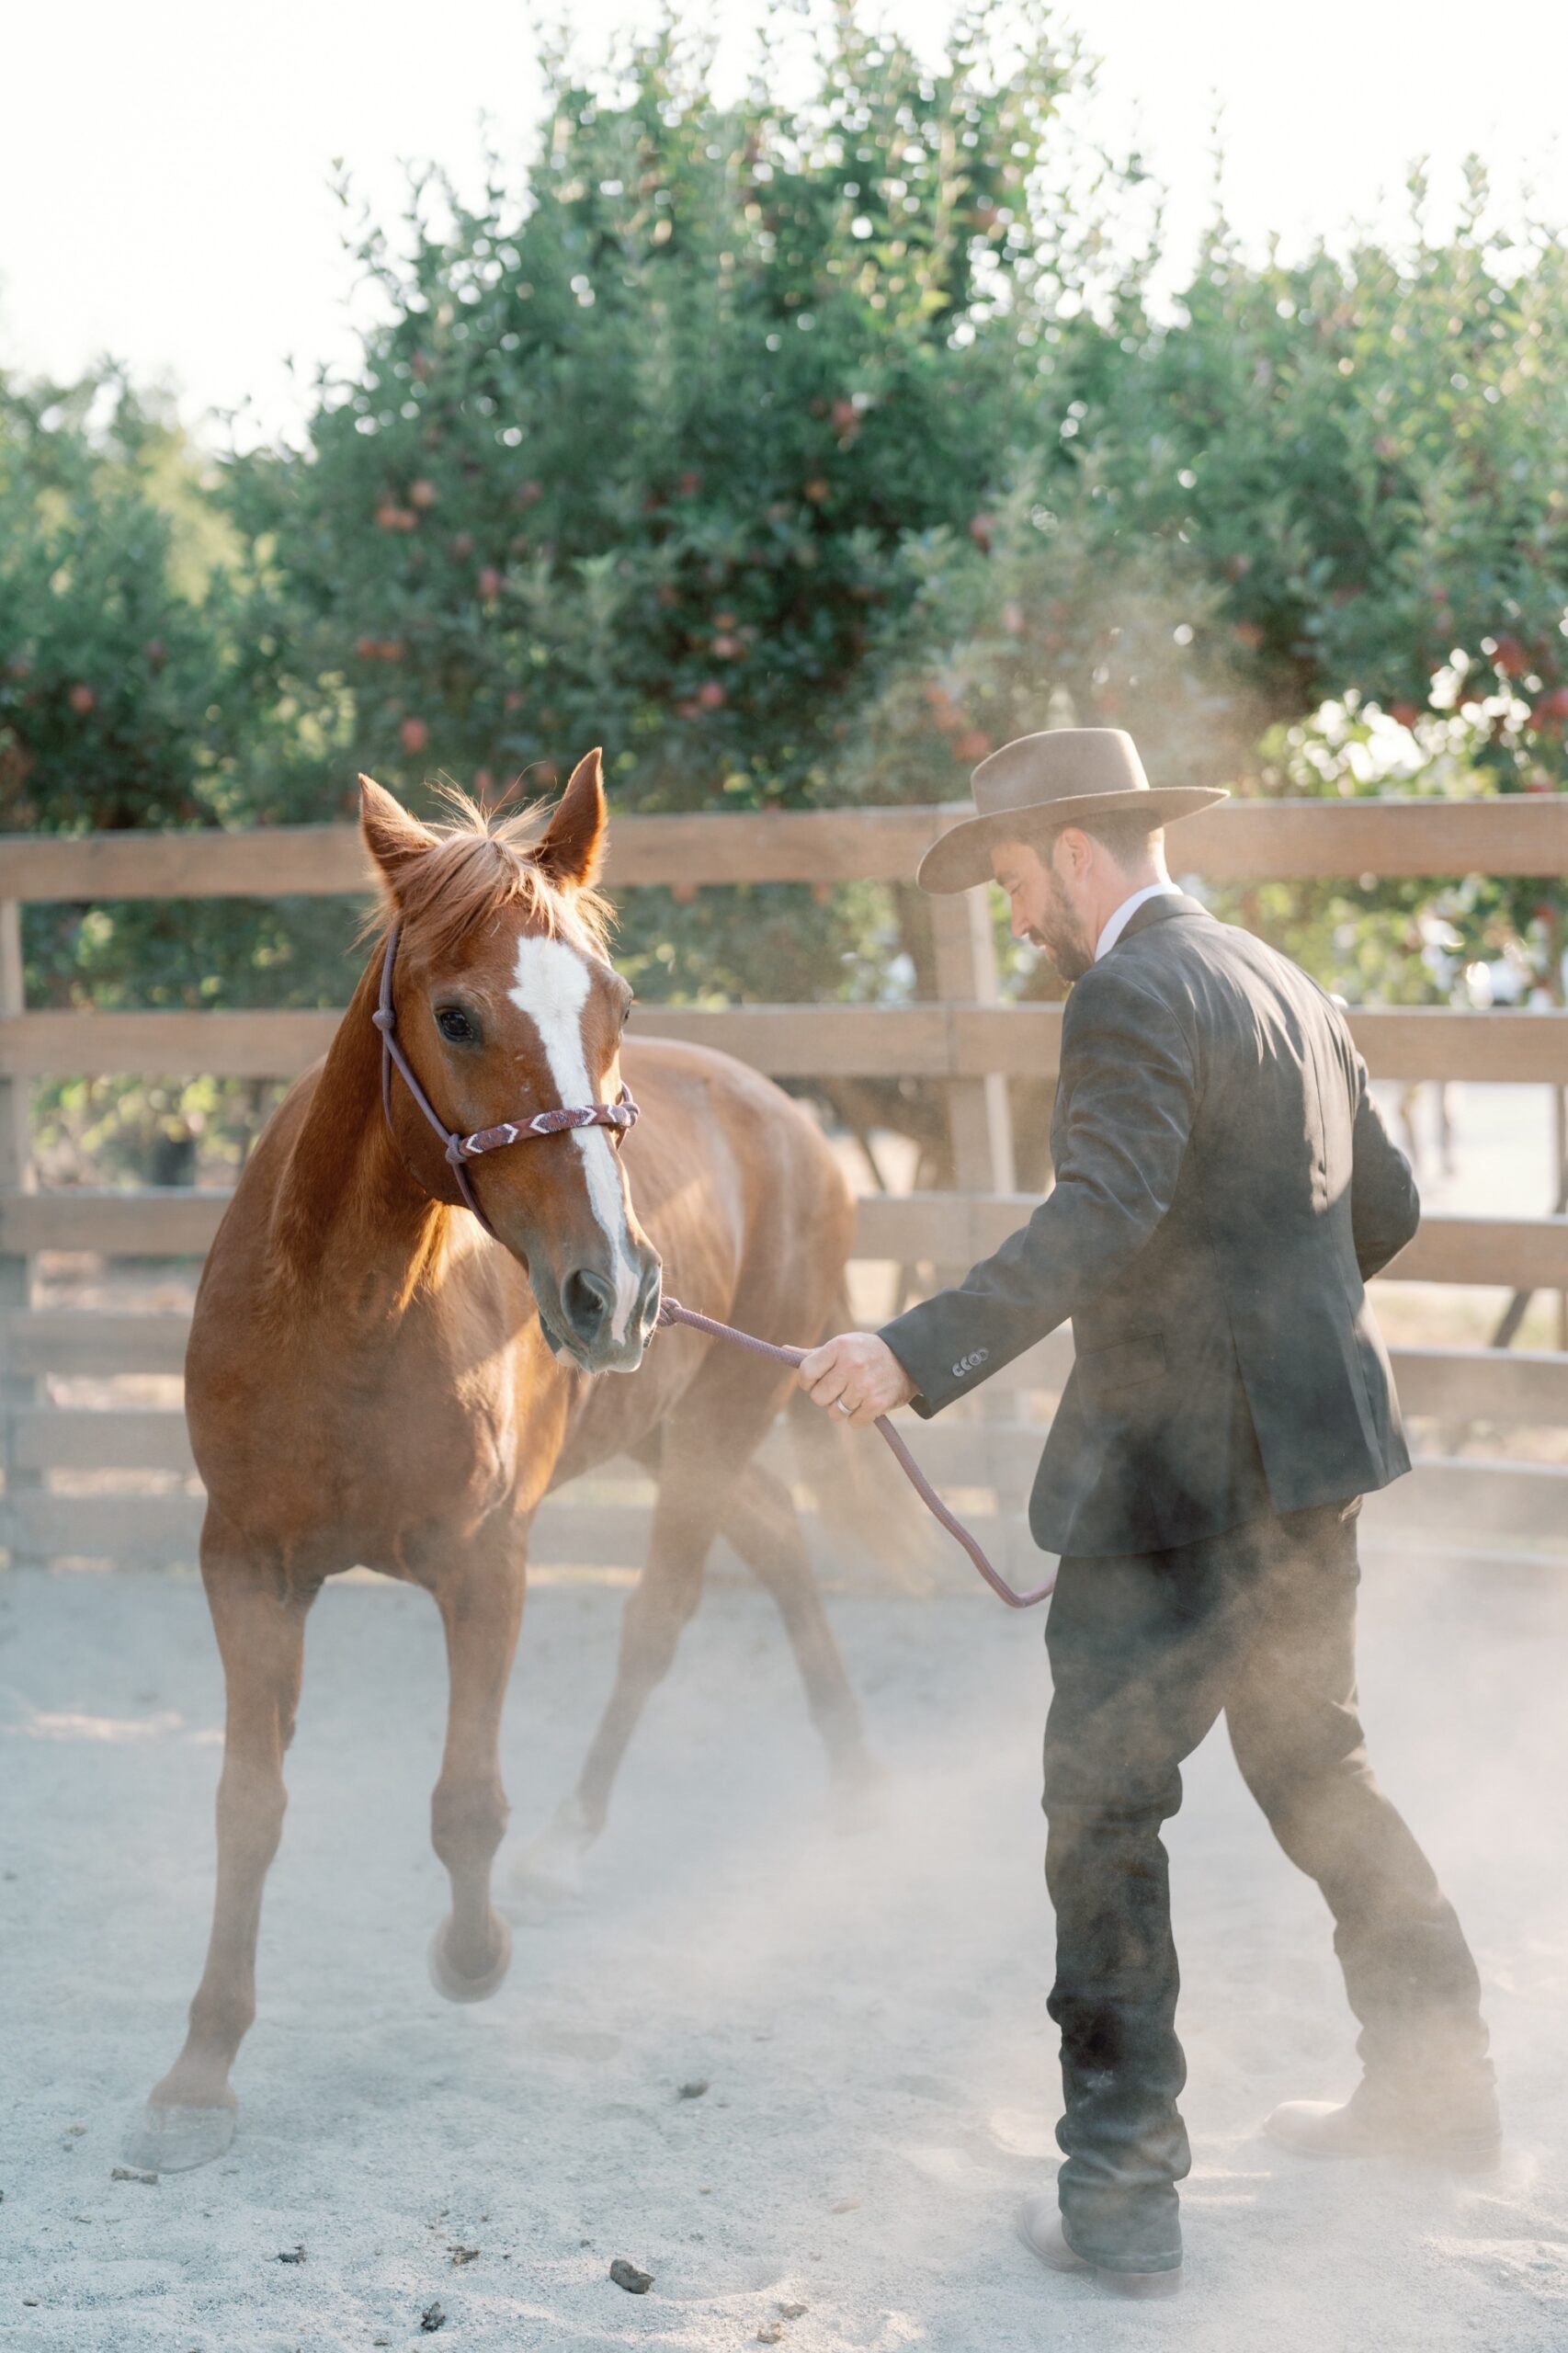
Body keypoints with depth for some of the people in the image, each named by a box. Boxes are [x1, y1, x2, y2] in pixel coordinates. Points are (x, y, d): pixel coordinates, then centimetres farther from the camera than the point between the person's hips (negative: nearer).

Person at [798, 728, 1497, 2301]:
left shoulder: (1132, 997, -16)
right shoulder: (1281, 983, 14)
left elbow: (1100, 1215, -30)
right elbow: (1384, 1203, 20)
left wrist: (919, 1355, -38)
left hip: (1174, 1469, -9)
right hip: (1307, 1447, 10)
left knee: (1102, 1809, -2)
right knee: (1311, 1767, 24)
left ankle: (1122, 2199, 0)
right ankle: (1434, 2085, 35)